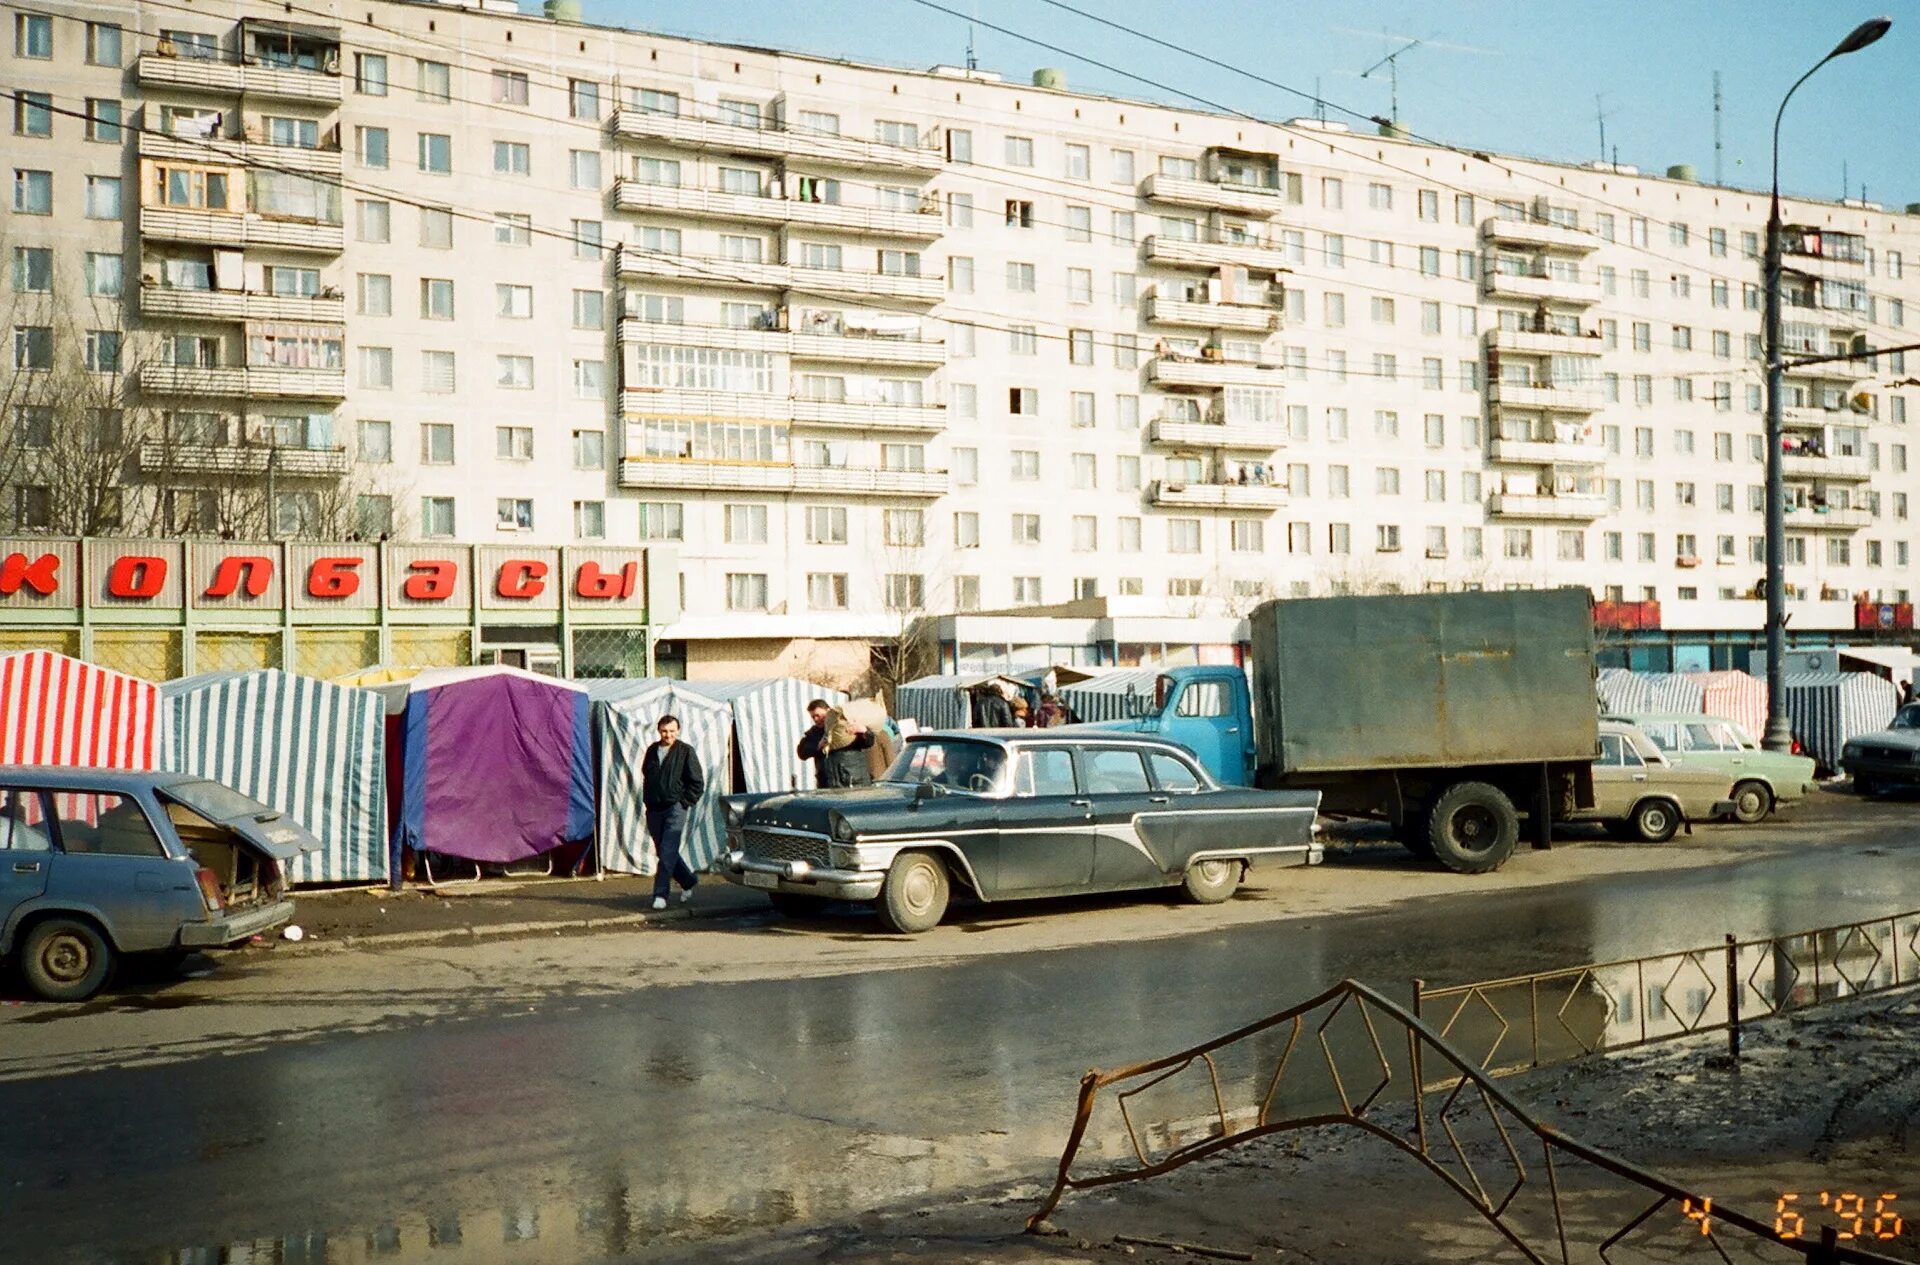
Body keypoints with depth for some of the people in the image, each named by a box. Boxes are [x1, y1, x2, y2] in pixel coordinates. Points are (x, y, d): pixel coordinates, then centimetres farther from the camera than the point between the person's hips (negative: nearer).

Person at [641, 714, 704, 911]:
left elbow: (697, 783, -1)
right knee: (662, 852, 9)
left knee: (667, 852, -12)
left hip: (675, 808, -5)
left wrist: (684, 803, -6)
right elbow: (645, 777, 25)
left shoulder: (686, 752, -3)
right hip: (654, 810, 5)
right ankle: (688, 882, 27)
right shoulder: (652, 751, 11)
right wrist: (647, 801, 15)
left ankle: (660, 894, -9)